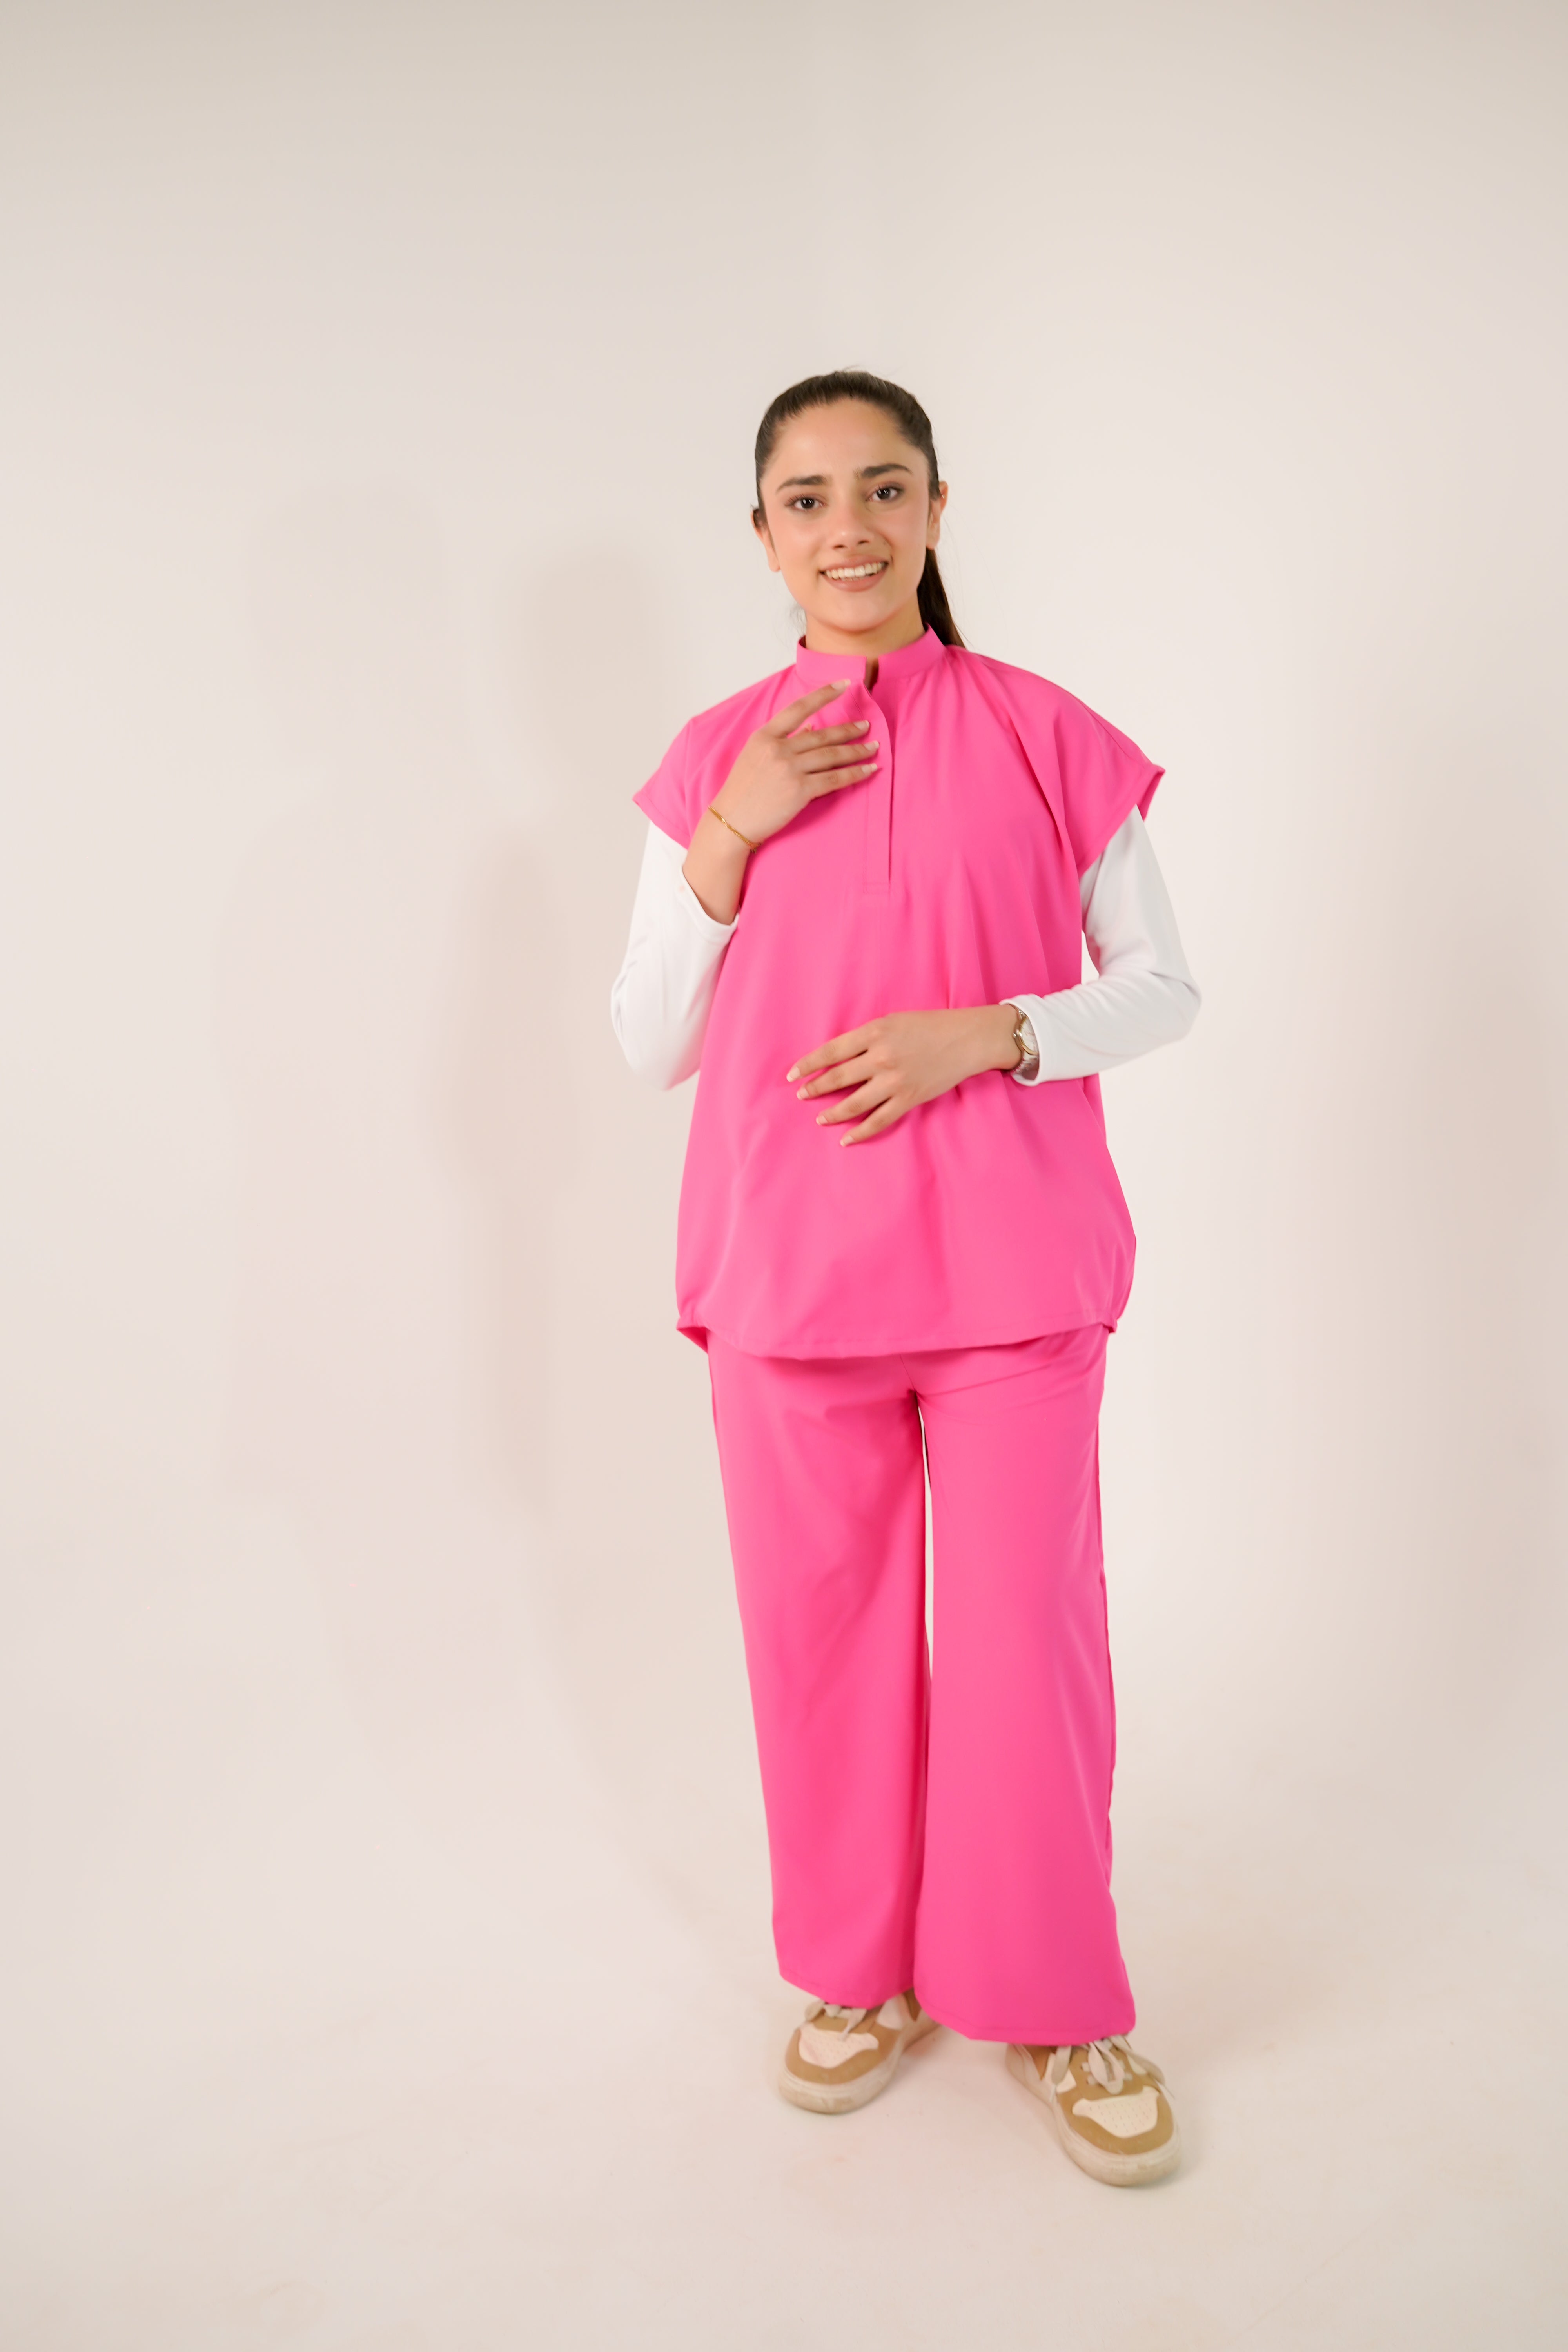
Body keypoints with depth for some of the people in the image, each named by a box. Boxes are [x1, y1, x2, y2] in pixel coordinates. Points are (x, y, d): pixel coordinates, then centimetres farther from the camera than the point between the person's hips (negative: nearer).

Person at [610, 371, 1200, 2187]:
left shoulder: (1046, 738, 0)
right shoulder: (715, 760, 6)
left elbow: (1163, 987, 3)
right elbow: (650, 1045, 4)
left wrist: (981, 1035, -14)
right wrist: (730, 834, -9)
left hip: (1011, 1260, -1)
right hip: (788, 1263, 2)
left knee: (1027, 1627, 3)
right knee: (823, 1623, 10)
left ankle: (1052, 2001, 26)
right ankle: (861, 1972, 32)